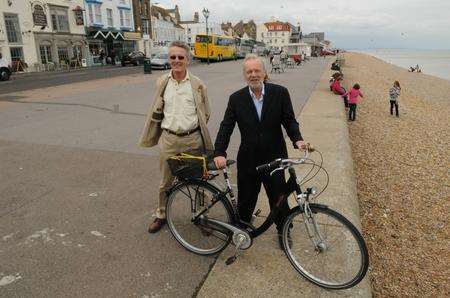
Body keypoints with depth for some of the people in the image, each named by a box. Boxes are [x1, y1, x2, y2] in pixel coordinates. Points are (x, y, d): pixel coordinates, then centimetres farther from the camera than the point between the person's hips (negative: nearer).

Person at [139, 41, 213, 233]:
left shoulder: (197, 84, -3)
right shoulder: (162, 82, 2)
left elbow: (206, 113, 7)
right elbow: (156, 112, 14)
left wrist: (192, 127, 5)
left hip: (193, 139, -1)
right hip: (169, 139, 2)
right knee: (166, 182, 14)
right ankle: (161, 215, 34)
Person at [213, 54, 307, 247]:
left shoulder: (280, 93, -4)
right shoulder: (236, 98, -2)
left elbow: (289, 120, -1)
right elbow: (226, 127, -6)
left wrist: (297, 139, -20)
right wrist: (219, 153, -18)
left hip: (274, 158, -1)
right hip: (248, 160, 1)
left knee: (279, 198, 12)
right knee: (246, 199, 15)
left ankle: (283, 231, 37)